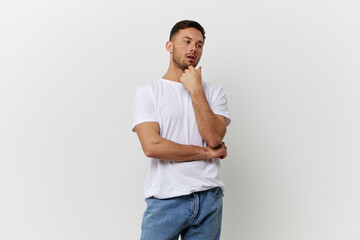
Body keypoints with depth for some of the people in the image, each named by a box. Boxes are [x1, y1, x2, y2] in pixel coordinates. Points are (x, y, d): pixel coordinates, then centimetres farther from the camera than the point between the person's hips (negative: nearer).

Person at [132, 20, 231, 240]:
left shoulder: (214, 92, 11)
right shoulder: (148, 92, 2)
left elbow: (214, 137, -7)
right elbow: (152, 146, -12)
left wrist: (195, 89, -6)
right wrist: (206, 153, -6)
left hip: (209, 198, 3)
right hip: (165, 199, -2)